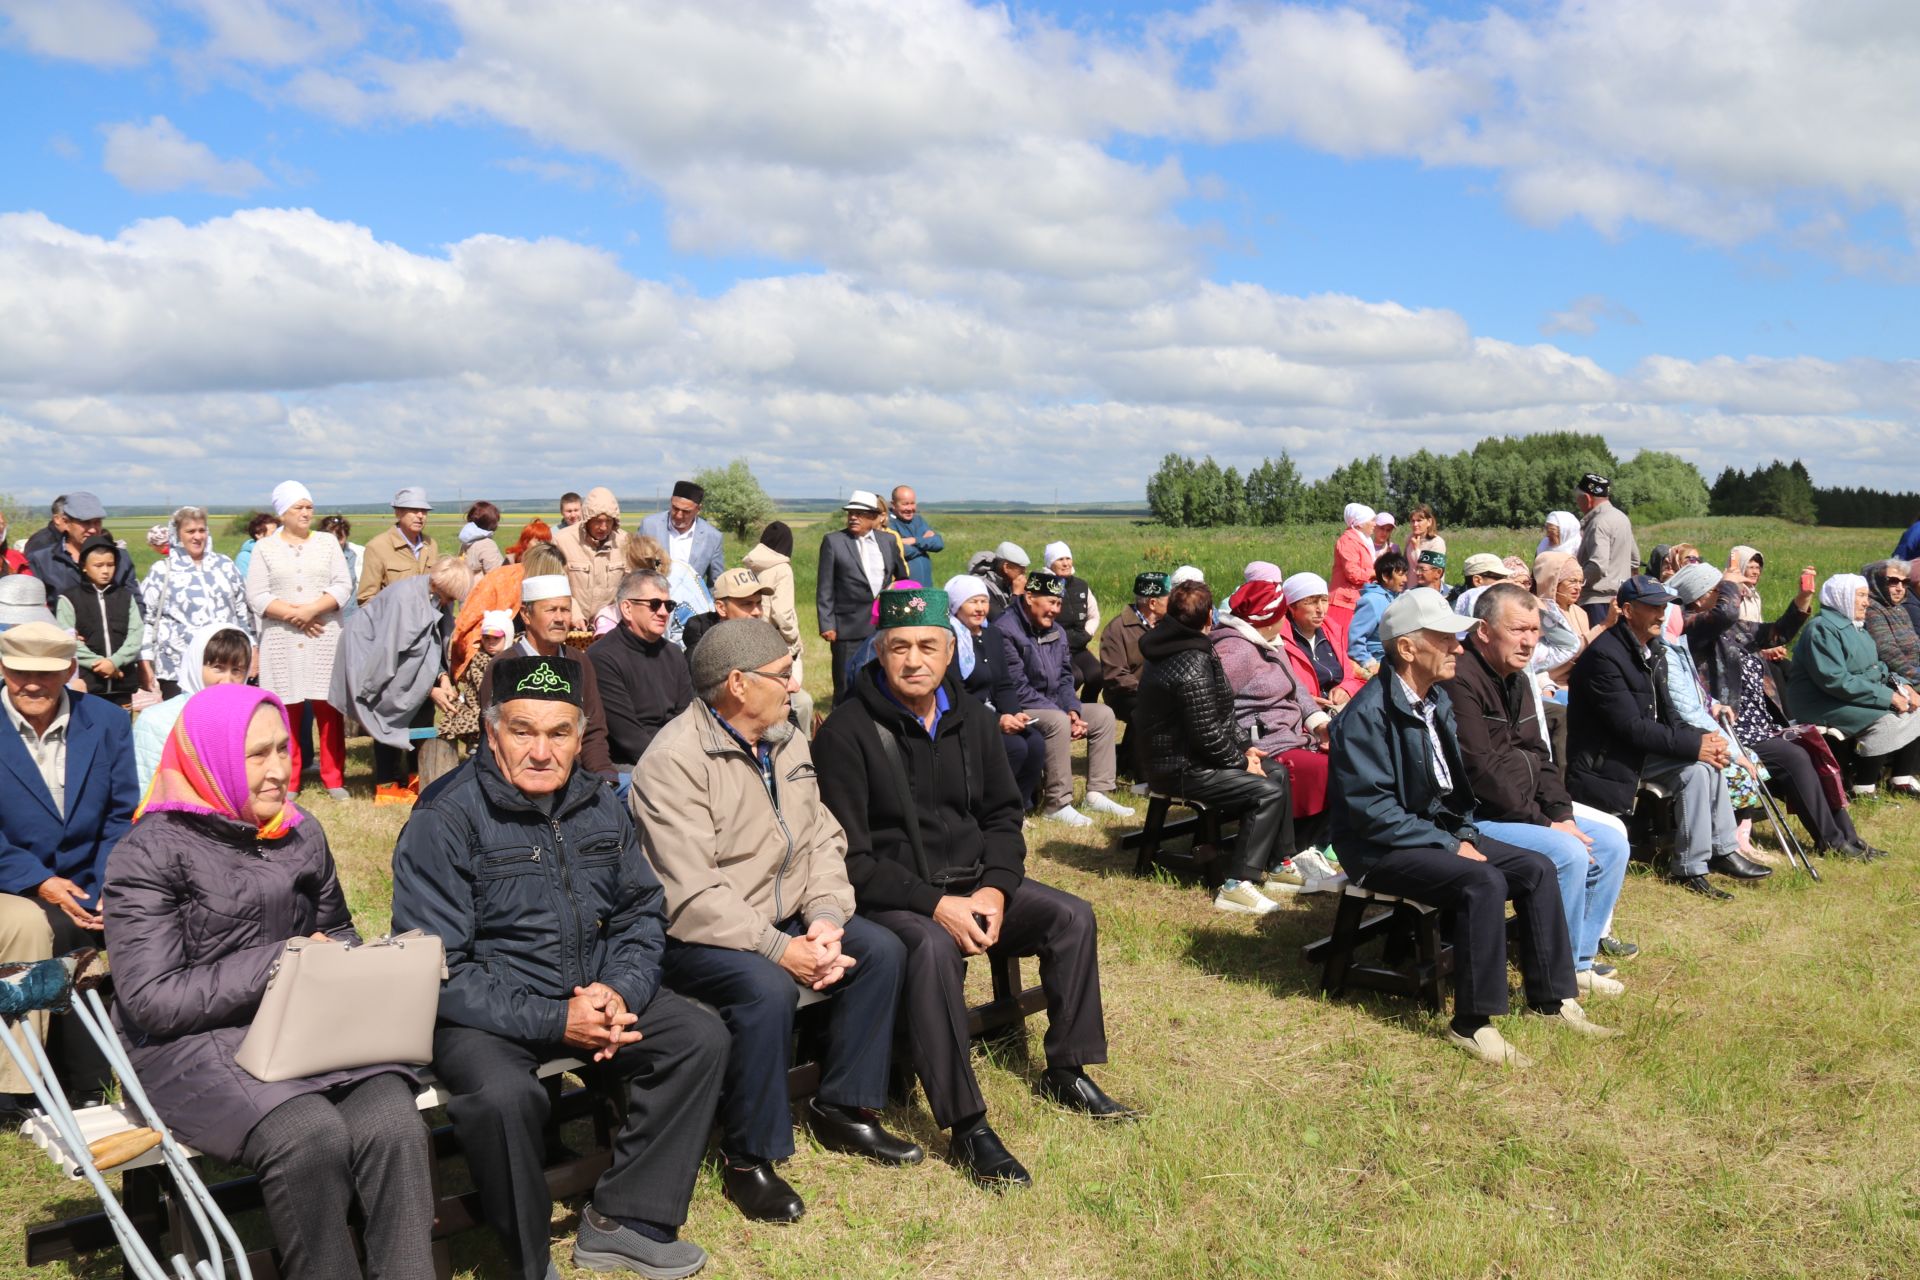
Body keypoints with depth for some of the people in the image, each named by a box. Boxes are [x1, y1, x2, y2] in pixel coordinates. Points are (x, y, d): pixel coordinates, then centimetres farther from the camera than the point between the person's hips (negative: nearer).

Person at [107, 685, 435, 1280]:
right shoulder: (148, 855, -3)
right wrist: (277, 963, -14)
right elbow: (152, 998, -10)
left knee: (394, 1124, -27)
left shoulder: (302, 835, 13)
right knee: (311, 1136, -33)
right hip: (197, 1046, -4)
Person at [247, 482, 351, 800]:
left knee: (328, 708, -2)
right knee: (286, 709, 0)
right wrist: (292, 614, -11)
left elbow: (343, 586, 2)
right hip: (281, 640, 0)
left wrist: (312, 609, -12)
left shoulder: (328, 543, 11)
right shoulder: (264, 548, 8)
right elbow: (256, 596, 0)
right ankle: (288, 782, 8)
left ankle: (334, 779, 5)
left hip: (324, 639, 1)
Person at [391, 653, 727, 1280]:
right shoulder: (444, 819, -14)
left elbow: (642, 912, 10)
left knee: (702, 1037, -9)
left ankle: (622, 1220, 2)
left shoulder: (601, 806, 4)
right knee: (504, 1095, -35)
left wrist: (621, 993, -12)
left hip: (592, 997, 6)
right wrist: (554, 1021, -25)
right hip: (482, 1013, -6)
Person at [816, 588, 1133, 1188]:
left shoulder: (971, 719, 6)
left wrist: (995, 888, -8)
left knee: (1073, 917, -7)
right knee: (934, 947, -36)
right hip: (890, 895, -6)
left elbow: (1003, 815, 12)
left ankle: (1066, 1072, 10)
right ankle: (965, 1126, -29)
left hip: (972, 883, 7)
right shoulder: (848, 730, -13)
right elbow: (850, 857, -16)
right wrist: (935, 905, -24)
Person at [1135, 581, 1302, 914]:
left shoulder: (1174, 650, 10)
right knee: (1268, 791, -20)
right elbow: (1208, 735, -25)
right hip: (1182, 771, -11)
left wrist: (1245, 746, 8)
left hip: (1185, 757, 11)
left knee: (1277, 773, 15)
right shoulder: (1193, 665, -24)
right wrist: (1241, 762, -10)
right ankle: (1236, 886, -18)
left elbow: (1220, 714, 17)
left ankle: (1279, 866, 22)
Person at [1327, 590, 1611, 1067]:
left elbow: (1454, 779, 20)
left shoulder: (1437, 700, 9)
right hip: (1382, 849, -9)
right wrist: (1449, 846, -20)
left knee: (1537, 868, -4)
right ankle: (1472, 1024, -20)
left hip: (1440, 830, 9)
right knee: (1483, 881, -29)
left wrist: (1465, 833, 2)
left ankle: (1555, 999, 7)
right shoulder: (1367, 714, -21)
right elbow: (1372, 810, -24)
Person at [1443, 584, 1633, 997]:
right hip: (1471, 819, -10)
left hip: (1522, 809, 11)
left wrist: (1562, 813, -2)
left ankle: (1581, 959, 14)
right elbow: (1481, 770, -23)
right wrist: (1543, 823, -18)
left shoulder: (1516, 680, 13)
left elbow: (1537, 757, 15)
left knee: (1611, 841, 6)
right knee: (1568, 853, -24)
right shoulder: (1459, 680, -20)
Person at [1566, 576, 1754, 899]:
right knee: (1695, 768, -20)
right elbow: (1632, 727, -24)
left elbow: (1667, 715, 10)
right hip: (1604, 760, -9)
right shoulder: (1604, 655, -22)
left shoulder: (1653, 650, 8)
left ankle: (1722, 850, 4)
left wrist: (1703, 738, -9)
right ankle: (1690, 869, -12)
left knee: (1708, 759, -8)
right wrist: (1695, 746, -22)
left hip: (1642, 749, 9)